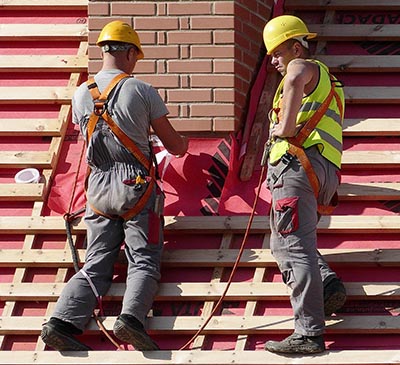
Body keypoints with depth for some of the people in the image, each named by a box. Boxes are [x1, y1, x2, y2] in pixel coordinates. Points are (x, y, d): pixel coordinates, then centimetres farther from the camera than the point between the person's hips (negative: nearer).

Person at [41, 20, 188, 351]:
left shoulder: (81, 95, 7)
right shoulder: (142, 91, -4)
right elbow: (173, 145, 4)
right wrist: (184, 144, 29)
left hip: (98, 187, 4)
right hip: (137, 187, -4)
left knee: (96, 264, 4)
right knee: (144, 262, -3)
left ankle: (63, 321, -13)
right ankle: (131, 317, -27)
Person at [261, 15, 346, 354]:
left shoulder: (302, 66, 2)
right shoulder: (326, 80, 33)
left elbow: (295, 80, -25)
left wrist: (285, 128, -21)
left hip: (298, 164, -10)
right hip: (325, 174, 10)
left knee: (295, 246, -14)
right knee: (284, 243, 19)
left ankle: (309, 333, -20)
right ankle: (329, 285, -3)